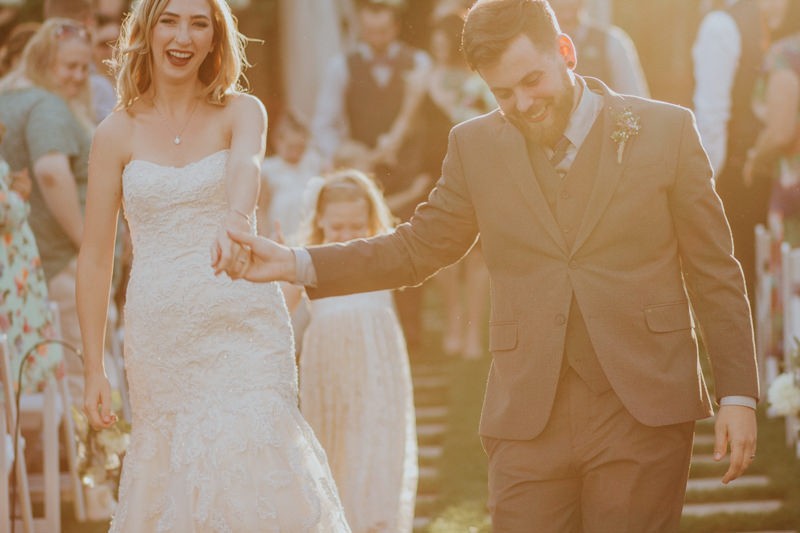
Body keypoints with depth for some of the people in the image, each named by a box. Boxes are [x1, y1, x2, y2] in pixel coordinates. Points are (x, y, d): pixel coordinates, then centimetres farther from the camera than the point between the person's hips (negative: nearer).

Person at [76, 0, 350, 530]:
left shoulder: (241, 112, 2)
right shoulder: (118, 133, 4)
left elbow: (246, 165, -22)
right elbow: (95, 257, 5)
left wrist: (234, 217, -45)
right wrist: (94, 368, 2)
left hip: (243, 326, -1)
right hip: (160, 335, 1)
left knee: (252, 465, -12)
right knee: (170, 474, 0)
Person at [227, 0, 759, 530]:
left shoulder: (666, 131, 2)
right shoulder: (476, 145, 8)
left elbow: (714, 273, 4)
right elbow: (418, 247, 13)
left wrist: (738, 396, -1)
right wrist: (297, 264, 1)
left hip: (645, 408, -2)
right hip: (529, 421, 2)